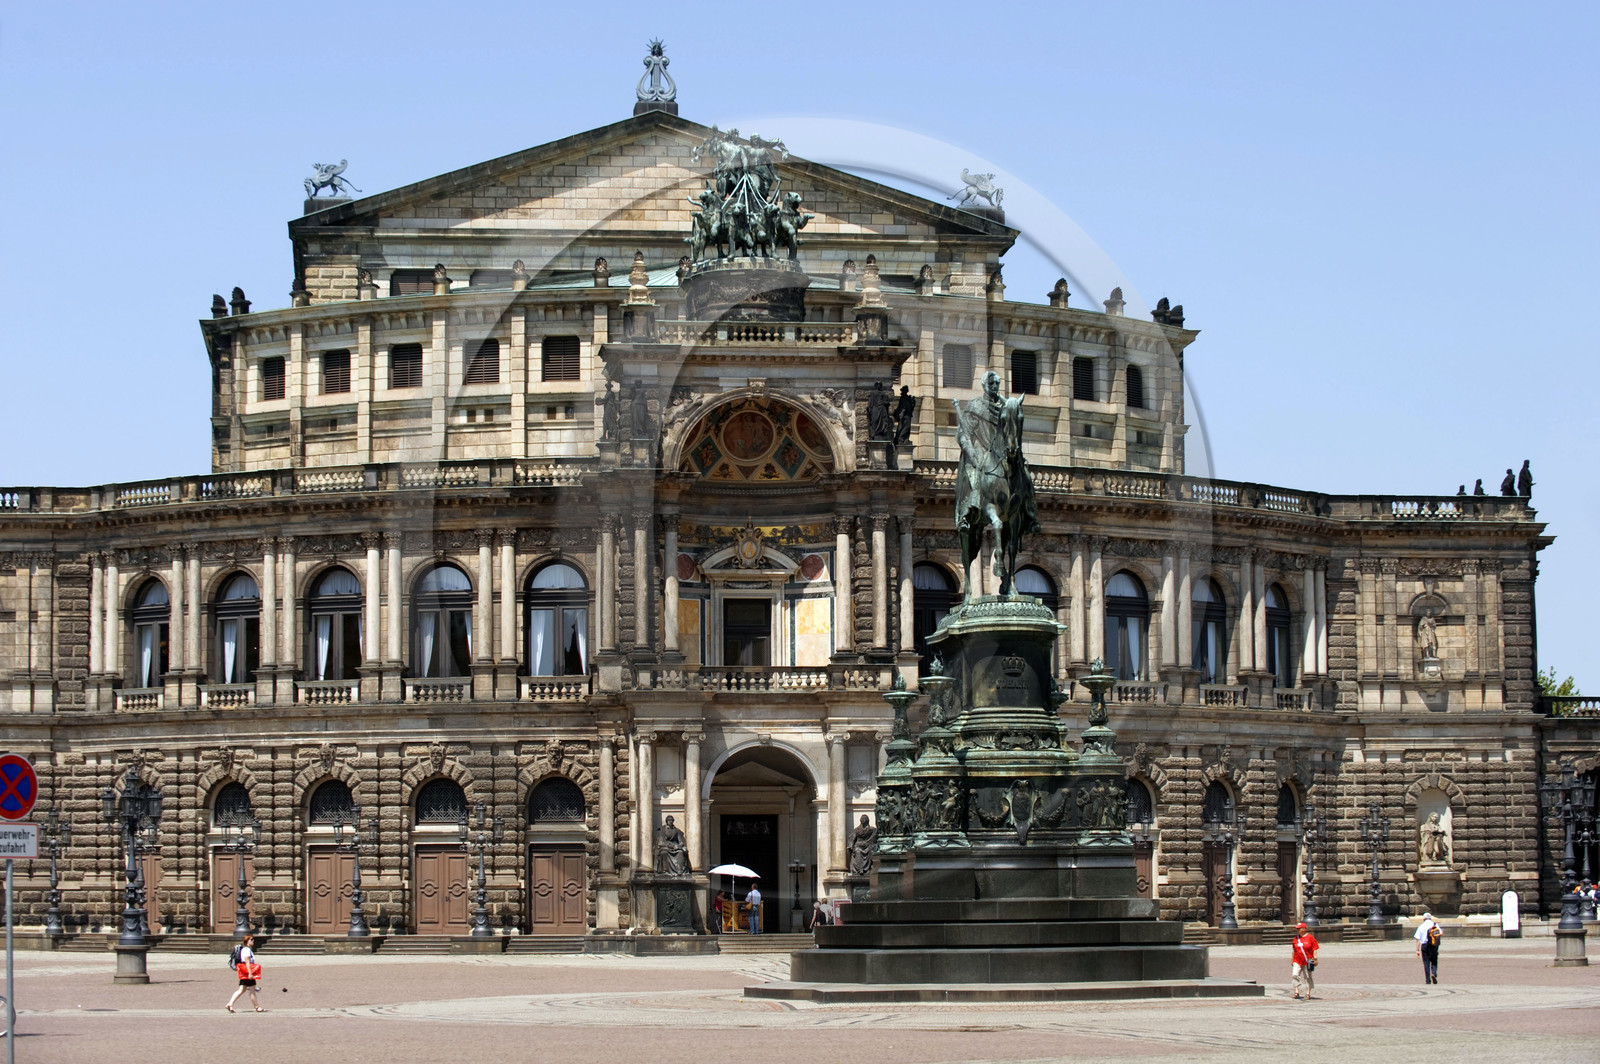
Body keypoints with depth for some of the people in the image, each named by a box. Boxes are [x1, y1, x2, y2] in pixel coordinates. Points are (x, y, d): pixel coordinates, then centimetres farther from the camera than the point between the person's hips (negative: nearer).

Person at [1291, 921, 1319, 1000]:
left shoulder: (1310, 937, -6)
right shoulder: (1296, 938, 8)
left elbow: (1314, 949, -4)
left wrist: (1315, 959, -11)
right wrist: (1292, 960, 15)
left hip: (1307, 961, -4)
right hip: (1297, 961, 4)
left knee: (1308, 977, 6)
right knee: (1295, 975, -10)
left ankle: (1308, 993, 14)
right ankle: (1297, 992, -6)